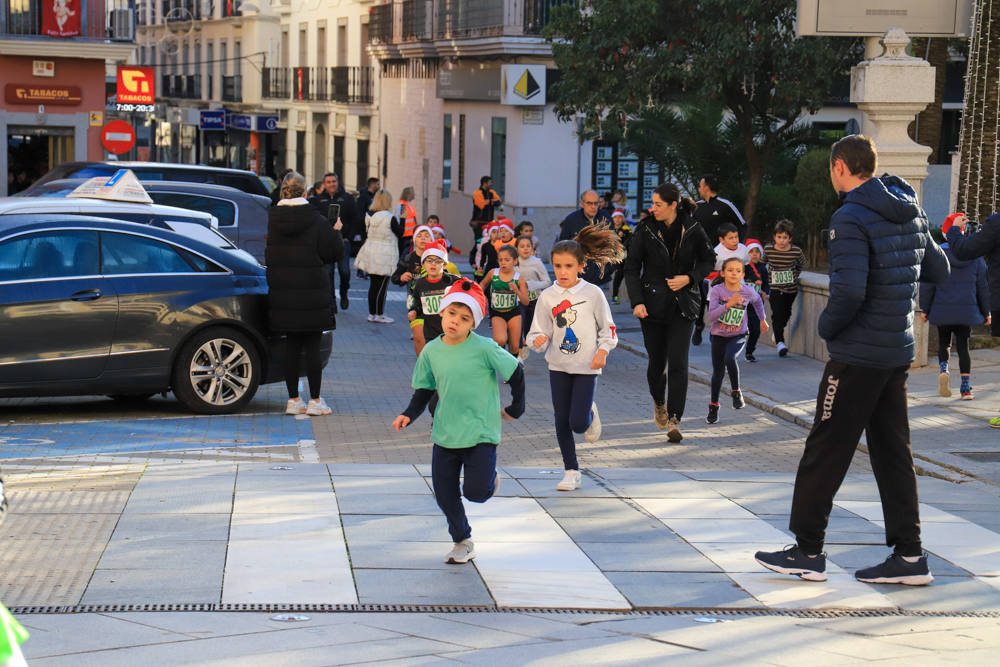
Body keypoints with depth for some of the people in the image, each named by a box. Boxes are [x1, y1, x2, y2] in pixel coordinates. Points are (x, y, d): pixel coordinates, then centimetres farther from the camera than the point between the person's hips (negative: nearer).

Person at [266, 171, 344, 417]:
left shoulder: (270, 219, 1)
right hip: (311, 294, -3)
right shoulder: (317, 221, -9)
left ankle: (293, 399, 12)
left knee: (291, 345, 9)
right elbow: (334, 253, -4)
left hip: (282, 293, 3)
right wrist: (336, 232, 14)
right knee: (312, 346, 2)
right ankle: (315, 400, 5)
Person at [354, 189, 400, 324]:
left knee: (373, 285, 12)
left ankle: (372, 313, 17)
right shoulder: (390, 218, -15)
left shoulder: (369, 217, 2)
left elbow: (367, 234, 11)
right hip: (385, 256, -6)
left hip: (370, 255, 6)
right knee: (382, 286, 0)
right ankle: (379, 315, 4)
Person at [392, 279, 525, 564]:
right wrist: (409, 415, -3)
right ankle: (462, 542, 26)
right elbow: (424, 390, 11)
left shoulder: (484, 348, -12)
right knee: (445, 495, 6)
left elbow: (515, 373, -2)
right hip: (445, 434, 4)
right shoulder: (431, 351, 1)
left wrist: (516, 408, 4)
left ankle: (490, 478, 26)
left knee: (475, 492, -10)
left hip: (481, 433, -4)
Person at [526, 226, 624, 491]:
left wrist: (603, 350, -12)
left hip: (586, 366, -2)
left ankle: (591, 414, 27)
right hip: (558, 366, 3)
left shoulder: (593, 293, -6)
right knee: (562, 422, 3)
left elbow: (607, 327, 2)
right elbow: (539, 330, 1)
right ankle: (571, 472, 15)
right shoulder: (547, 297, -1)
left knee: (578, 423, -9)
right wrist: (538, 340, -22)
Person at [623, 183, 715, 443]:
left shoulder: (693, 229, -3)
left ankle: (674, 421, -10)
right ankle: (659, 403, 38)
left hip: (683, 304, -1)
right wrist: (637, 302, -15)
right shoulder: (645, 230, -4)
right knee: (656, 361, 8)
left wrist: (689, 278, -10)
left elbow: (708, 260, 9)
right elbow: (631, 268, -2)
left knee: (678, 362, -12)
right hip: (653, 303, 1)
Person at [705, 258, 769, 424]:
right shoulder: (717, 290, -16)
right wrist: (729, 304, -37)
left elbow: (757, 300, 16)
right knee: (718, 371, 8)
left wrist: (762, 319, 26)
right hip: (719, 336, 1)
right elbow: (711, 316, -25)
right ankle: (713, 406, 29)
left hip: (739, 335, 0)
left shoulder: (748, 291, -10)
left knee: (730, 357, -31)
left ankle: (736, 390, -7)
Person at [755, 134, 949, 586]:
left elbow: (849, 292, -26)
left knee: (825, 450, 2)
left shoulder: (851, 218, -17)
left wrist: (827, 326, -9)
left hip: (858, 356, -8)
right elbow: (938, 271, 16)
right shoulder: (910, 212, 8)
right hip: (898, 350, 8)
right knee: (892, 451, 12)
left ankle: (808, 551, 9)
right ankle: (909, 554, 12)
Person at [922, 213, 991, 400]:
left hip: (942, 310, -1)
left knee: (943, 343, 16)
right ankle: (966, 388, 4)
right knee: (963, 346, 8)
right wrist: (986, 312, 12)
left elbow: (927, 285, -4)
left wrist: (925, 309, 5)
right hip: (967, 311, 1)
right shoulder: (975, 256, 0)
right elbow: (983, 286, 4)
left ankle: (944, 369, -13)